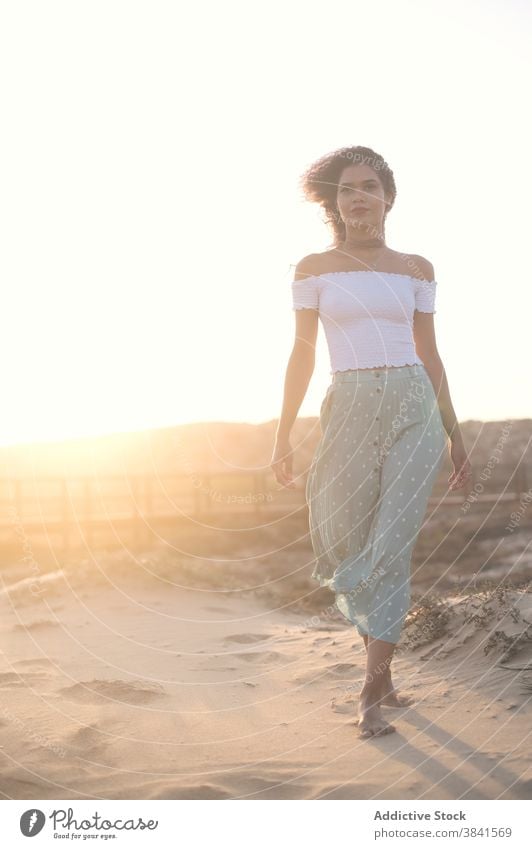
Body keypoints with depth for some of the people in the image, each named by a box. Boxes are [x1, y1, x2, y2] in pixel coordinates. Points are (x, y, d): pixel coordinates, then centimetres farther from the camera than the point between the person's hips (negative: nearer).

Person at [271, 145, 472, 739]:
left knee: (390, 550, -11)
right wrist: (282, 437, 2)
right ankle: (384, 673, 29)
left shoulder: (416, 269, 9)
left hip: (414, 409, 0)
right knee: (351, 550, 6)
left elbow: (428, 354, 13)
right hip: (349, 414, 0)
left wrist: (455, 435, 12)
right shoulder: (314, 268, 6)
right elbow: (302, 355, 5)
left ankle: (370, 695, -7)